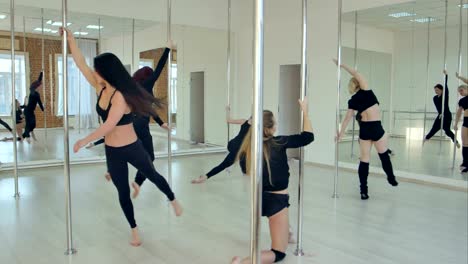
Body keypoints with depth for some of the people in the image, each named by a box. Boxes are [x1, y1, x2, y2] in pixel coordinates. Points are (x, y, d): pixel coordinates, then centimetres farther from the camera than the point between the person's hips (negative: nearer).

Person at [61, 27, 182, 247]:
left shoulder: (121, 95, -23)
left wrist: (83, 141, -20)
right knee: (123, 192, 14)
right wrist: (71, 40, -1)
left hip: (132, 149, -6)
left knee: (153, 176, 18)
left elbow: (109, 125, -26)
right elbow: (81, 65, 2)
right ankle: (134, 230, 30)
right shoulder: (101, 89, -1)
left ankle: (173, 201, 45)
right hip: (112, 152, 6)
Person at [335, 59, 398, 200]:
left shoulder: (352, 100, 6)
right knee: (384, 155, 16)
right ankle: (391, 179, 34)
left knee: (364, 160, 7)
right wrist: (343, 66, 1)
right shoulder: (366, 91, -5)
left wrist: (341, 133, 8)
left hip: (364, 129, 4)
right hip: (376, 128, -4)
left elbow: (347, 118, 3)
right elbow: (358, 75, -6)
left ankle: (364, 191, 7)